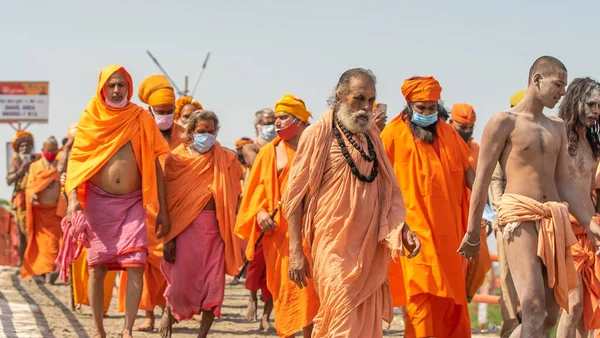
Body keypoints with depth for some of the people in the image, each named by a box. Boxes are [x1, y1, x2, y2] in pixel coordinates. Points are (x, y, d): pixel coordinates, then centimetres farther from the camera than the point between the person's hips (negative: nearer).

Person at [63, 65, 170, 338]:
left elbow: (155, 165, 4)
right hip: (98, 200, 0)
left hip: (133, 203, 0)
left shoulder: (141, 119, 3)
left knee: (136, 266, -11)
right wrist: (73, 198, -15)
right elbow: (76, 161, 1)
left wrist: (162, 210, 1)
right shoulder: (90, 119, 3)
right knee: (97, 267, 2)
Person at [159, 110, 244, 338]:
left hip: (216, 228, 1)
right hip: (186, 227, -1)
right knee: (181, 283, 1)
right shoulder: (177, 159, 2)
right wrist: (168, 237, -4)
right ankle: (169, 313, 32)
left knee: (214, 285, -2)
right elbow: (168, 200, 1)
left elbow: (234, 198, 9)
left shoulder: (226, 160, 6)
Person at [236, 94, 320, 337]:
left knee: (308, 287, -5)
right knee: (283, 289, 4)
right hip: (277, 231, 2)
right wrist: (259, 212, -10)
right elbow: (257, 189, 5)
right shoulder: (269, 153, 8)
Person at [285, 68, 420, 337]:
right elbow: (295, 195, -4)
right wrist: (296, 251, -10)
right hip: (334, 247, -6)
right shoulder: (318, 134, -4)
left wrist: (403, 229, 7)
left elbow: (388, 190, 22)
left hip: (370, 247, 6)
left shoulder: (372, 136, 13)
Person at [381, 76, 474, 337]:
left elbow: (467, 171, 13)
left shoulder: (447, 133, 12)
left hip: (448, 225, 5)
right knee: (421, 289, -11)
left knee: (451, 291, 9)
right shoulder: (394, 133, -2)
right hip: (414, 226, -5)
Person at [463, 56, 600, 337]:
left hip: (554, 221, 7)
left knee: (550, 314, 6)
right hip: (520, 217, -7)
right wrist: (472, 234, -3)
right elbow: (482, 179, -1)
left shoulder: (557, 128, 19)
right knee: (534, 309, -19)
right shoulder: (504, 122, 0)